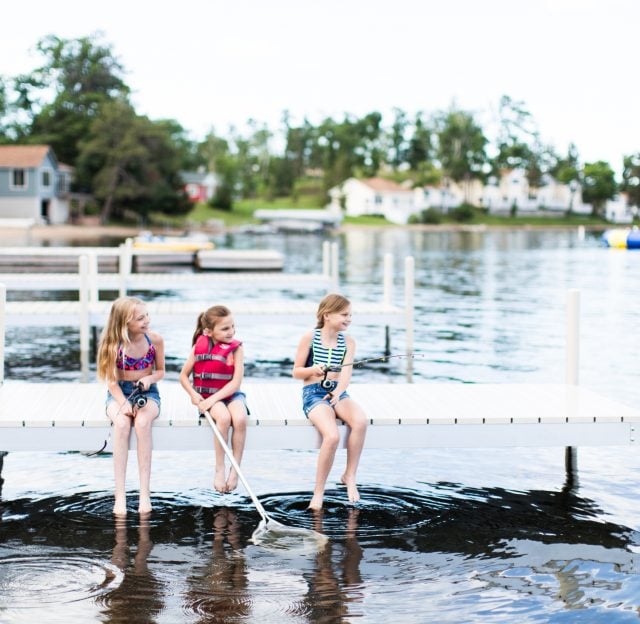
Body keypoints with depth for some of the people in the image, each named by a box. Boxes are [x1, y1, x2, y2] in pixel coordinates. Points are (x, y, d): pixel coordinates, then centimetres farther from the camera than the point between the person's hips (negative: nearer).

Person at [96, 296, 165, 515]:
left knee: (142, 422, -34)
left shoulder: (155, 340, -6)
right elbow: (112, 382, -8)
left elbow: (160, 371, 8)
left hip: (147, 392, 0)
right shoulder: (113, 345, -11)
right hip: (119, 393, 0)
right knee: (121, 423, -34)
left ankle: (144, 492, -30)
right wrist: (123, 404, -24)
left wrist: (150, 378, -15)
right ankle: (120, 495, -31)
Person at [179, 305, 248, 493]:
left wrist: (213, 399, -22)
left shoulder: (236, 348, -6)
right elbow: (183, 376, 6)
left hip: (230, 394, 1)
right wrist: (194, 395, -11)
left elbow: (236, 382, -13)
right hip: (206, 396, 0)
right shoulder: (200, 346, -4)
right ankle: (220, 469, -19)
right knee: (224, 417, -32)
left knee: (240, 418, -32)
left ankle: (235, 469, -17)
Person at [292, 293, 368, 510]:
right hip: (313, 393, -4)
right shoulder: (309, 338, -1)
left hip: (338, 393, 4)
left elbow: (346, 373, -6)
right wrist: (312, 370, -19)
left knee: (360, 421, -30)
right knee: (332, 435, -31)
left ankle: (349, 475, -12)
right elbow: (296, 372, 2)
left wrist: (338, 393, -25)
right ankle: (318, 492, -14)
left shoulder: (348, 342, 9)